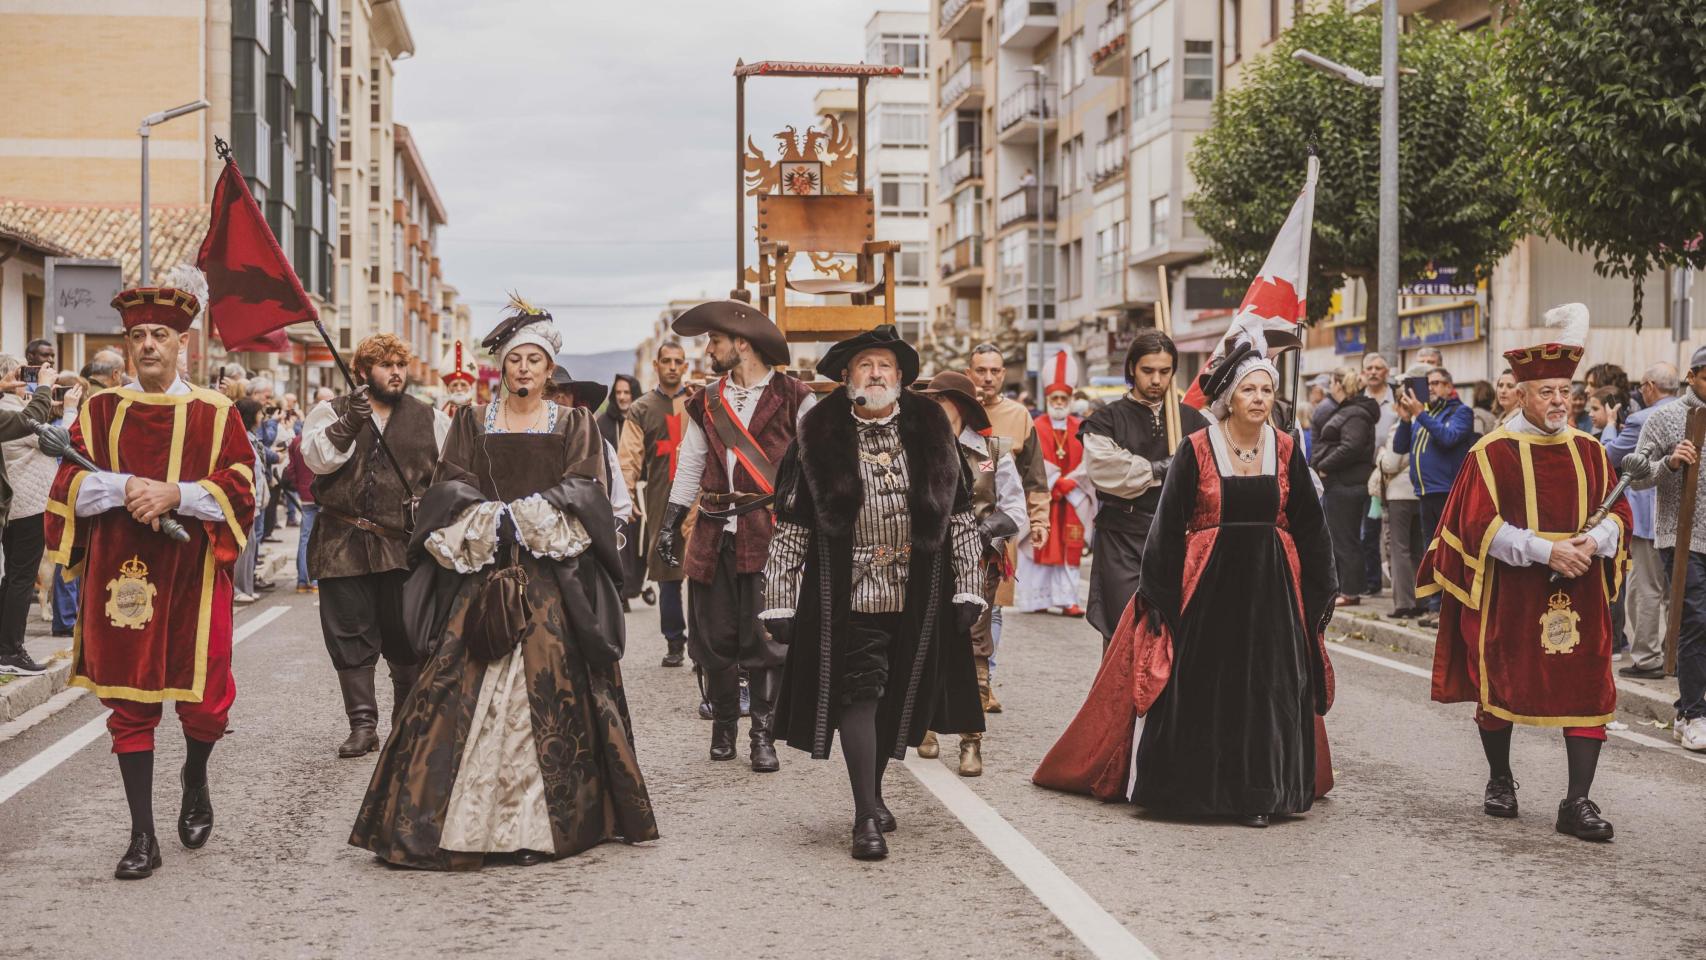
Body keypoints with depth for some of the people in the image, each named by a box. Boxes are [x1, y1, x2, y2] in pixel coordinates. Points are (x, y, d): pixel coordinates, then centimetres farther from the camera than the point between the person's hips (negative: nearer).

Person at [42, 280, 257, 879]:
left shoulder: (214, 413, 4)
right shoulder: (101, 411, 9)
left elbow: (238, 489, -3)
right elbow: (70, 485, 2)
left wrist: (174, 494, -16)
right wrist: (126, 486, -15)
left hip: (191, 570, -1)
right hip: (121, 573, 1)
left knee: (205, 699, -2)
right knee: (130, 702, 2)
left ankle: (195, 778, 33)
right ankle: (142, 838, 9)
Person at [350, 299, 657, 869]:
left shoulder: (574, 425, 10)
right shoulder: (472, 423, 13)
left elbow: (585, 497, -1)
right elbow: (450, 493, 4)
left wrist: (526, 518, -12)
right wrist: (491, 523, -13)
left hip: (551, 581, -1)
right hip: (480, 576, 1)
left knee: (546, 689, -8)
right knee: (464, 690, -7)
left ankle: (540, 823, -4)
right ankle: (453, 819, -4)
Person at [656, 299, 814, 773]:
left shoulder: (792, 397, 1)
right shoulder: (707, 402, 16)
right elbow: (689, 466, 20)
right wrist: (670, 522, 14)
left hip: (769, 534, -4)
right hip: (714, 533, 4)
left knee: (765, 638, -5)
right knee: (715, 635, 5)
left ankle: (764, 737, 1)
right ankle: (723, 725, 19)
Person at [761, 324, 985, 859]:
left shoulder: (931, 432, 6)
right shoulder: (817, 437, -1)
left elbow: (960, 518, 10)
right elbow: (790, 527, 0)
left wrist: (967, 589, 6)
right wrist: (780, 603, -2)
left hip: (917, 596, 3)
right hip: (848, 594, -3)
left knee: (898, 698, 10)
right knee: (857, 693, -9)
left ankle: (872, 794, 28)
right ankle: (866, 816, -6)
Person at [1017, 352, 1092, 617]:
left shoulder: (1079, 429, 8)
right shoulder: (1036, 428, -1)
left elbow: (1087, 464, 1)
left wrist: (1067, 482, -12)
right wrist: (1061, 484, -14)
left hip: (1072, 500, 3)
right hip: (1042, 498, -3)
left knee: (1070, 549, 1)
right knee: (1040, 547, -1)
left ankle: (1067, 599, 3)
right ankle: (1035, 599, 5)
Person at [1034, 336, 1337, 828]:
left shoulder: (1286, 450, 4)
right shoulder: (1196, 450, -5)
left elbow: (1309, 526, 10)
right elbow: (1168, 525, -4)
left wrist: (1319, 592, 9)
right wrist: (1159, 594, -7)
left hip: (1271, 584, 2)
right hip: (1208, 582, -2)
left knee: (1268, 687, 3)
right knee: (1196, 686, 0)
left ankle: (1259, 793, 14)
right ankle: (1188, 785, 13)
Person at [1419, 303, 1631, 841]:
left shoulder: (1588, 451, 8)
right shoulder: (1493, 452, -5)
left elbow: (1618, 512, 11)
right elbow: (1479, 525, -10)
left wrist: (1593, 541, -12)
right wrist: (1544, 550, -19)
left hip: (1580, 590, 3)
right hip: (1510, 594, -3)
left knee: (1588, 690, -4)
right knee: (1500, 684, 8)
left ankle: (1577, 802, -1)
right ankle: (1500, 781, 30)